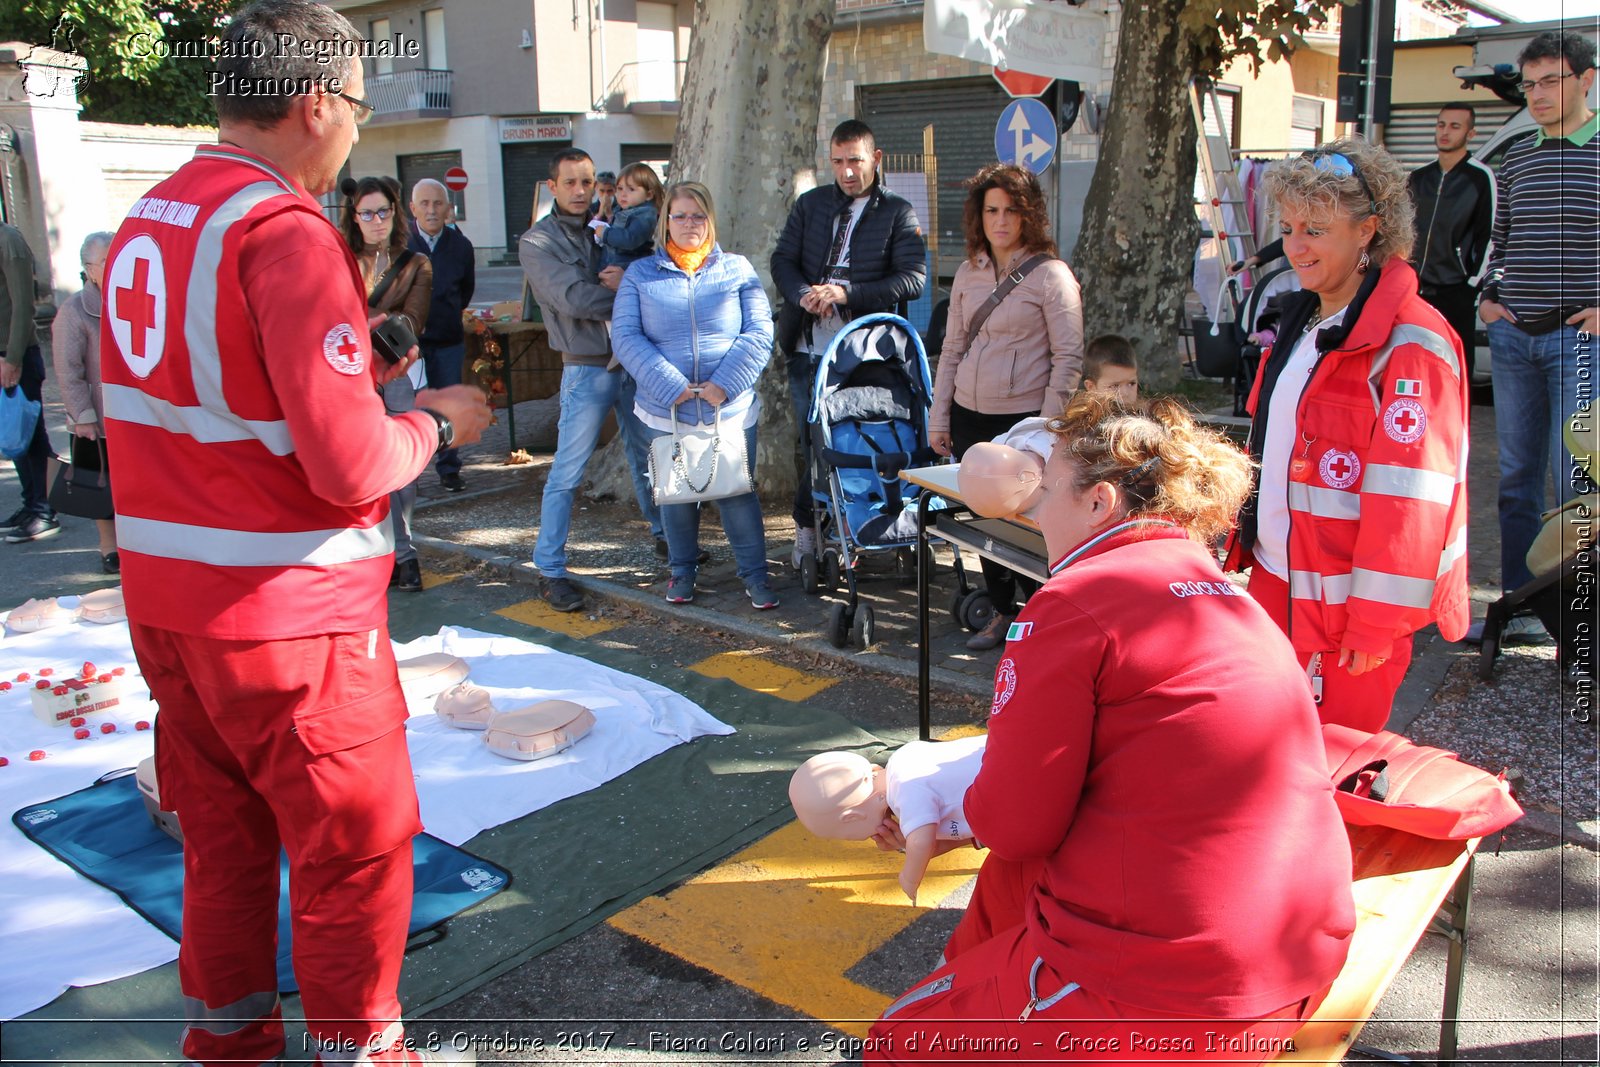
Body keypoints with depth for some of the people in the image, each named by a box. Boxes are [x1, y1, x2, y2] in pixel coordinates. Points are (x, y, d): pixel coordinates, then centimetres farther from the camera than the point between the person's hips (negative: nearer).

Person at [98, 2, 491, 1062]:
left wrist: (350, 373, 14)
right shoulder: (285, 232, -19)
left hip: (163, 595, 9)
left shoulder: (146, 218, 8)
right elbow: (349, 465, -25)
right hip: (287, 613, -9)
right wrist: (434, 422, -6)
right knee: (357, 843, 9)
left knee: (222, 824, 23)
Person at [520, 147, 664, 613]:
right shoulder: (537, 242, -4)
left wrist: (627, 281, -17)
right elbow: (575, 298, -17)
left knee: (648, 455, 16)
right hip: (586, 368, -5)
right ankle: (550, 570, 3)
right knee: (567, 471, -4)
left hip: (633, 361, 5)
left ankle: (663, 532, 35)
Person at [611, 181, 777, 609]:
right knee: (675, 493, 13)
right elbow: (625, 336, -5)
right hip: (665, 411, 1)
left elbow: (760, 332, -3)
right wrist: (672, 386, -15)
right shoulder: (640, 274, 3)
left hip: (730, 410, -1)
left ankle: (755, 573, 19)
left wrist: (725, 384, -14)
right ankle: (682, 570, 31)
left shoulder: (737, 269, 3)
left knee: (738, 492, 4)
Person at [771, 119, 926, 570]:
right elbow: (782, 261, 10)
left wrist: (845, 292, -17)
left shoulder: (898, 213, 2)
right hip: (808, 349, 3)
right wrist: (803, 294, -13)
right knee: (808, 441, 7)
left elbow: (912, 279, -8)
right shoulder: (809, 204, 13)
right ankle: (808, 528, 18)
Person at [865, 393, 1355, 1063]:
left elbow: (1015, 823, -13)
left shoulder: (1077, 600, -15)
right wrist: (954, 823, 21)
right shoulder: (1228, 596, 11)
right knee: (1013, 870, 29)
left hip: (1174, 999, -9)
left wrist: (961, 820, 12)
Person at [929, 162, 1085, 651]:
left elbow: (1068, 358, -8)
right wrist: (939, 417, 11)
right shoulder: (968, 272, 10)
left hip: (1023, 419, -5)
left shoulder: (1051, 275, -6)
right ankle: (1003, 612, 27)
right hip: (970, 416, 5)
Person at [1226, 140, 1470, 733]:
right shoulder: (1301, 322, 11)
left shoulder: (1411, 345, -16)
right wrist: (1246, 543, 15)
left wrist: (1377, 623, -19)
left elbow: (1410, 498, -20)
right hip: (1277, 582, 8)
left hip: (1346, 601, -7)